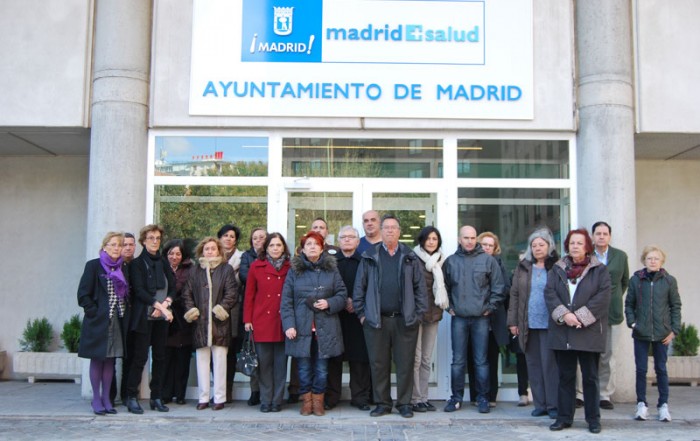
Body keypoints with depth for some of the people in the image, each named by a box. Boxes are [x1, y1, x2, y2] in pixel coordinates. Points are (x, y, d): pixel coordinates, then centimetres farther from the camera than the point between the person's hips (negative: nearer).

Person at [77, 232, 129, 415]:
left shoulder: (123, 268, 12)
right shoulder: (94, 266, -3)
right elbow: (83, 294, -7)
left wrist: (125, 314, 2)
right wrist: (95, 312, -13)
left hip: (117, 322, 5)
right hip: (98, 321, -4)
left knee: (110, 360, 8)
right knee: (97, 360, 2)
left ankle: (106, 398, 15)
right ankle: (96, 399, 10)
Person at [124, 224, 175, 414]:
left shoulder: (164, 263, 14)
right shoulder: (137, 264, 0)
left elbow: (173, 289, 10)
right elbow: (139, 290, -11)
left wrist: (165, 305, -8)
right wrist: (159, 305, -21)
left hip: (161, 318, 5)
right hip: (143, 317, -5)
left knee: (160, 357, 5)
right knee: (140, 357, -5)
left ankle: (156, 397, 12)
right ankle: (131, 397, 3)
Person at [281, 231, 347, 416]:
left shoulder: (331, 269, 7)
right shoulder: (294, 270, 4)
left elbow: (342, 294, 8)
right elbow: (286, 300, 1)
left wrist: (329, 303, -11)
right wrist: (289, 325, -9)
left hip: (325, 329, 0)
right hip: (301, 327, 0)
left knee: (322, 368, 4)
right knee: (304, 367, 5)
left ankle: (318, 401, 19)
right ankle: (306, 400, 20)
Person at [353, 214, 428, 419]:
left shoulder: (410, 257, 9)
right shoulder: (369, 257, 8)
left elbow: (420, 287, 6)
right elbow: (359, 287, 7)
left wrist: (418, 314, 0)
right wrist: (361, 313, 1)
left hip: (405, 320, 0)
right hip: (376, 320, 0)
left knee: (405, 364, 3)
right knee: (378, 364, 6)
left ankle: (405, 404, 14)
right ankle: (382, 403, 17)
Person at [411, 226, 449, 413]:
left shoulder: (440, 261, 12)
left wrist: (445, 303, 10)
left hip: (433, 314, 6)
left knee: (427, 359, 10)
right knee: (415, 358, -6)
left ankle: (423, 398, 17)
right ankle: (414, 399, 3)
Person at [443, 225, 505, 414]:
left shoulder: (488, 260, 1)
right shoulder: (450, 261, 6)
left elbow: (498, 288, 2)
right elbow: (444, 287, 14)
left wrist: (490, 307, -2)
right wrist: (449, 307, 6)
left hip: (481, 318, -1)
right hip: (458, 318, 1)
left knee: (481, 361, 4)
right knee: (458, 361, 5)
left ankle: (482, 398, 14)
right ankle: (457, 397, 14)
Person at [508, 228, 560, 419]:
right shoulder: (523, 267, 12)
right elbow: (515, 294, 11)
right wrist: (512, 321, 7)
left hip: (549, 324, -4)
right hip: (528, 324, 4)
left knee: (550, 364, -3)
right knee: (533, 364, 7)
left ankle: (553, 404, 6)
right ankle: (540, 404, 15)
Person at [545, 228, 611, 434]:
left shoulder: (599, 270, 3)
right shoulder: (557, 269, 10)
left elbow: (602, 297, -7)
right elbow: (549, 293, 0)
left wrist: (580, 316, -15)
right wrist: (564, 314, -15)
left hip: (589, 332, -2)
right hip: (562, 331, 2)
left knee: (590, 377, 5)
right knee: (565, 376, 9)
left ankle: (593, 419, 16)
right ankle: (564, 417, 17)